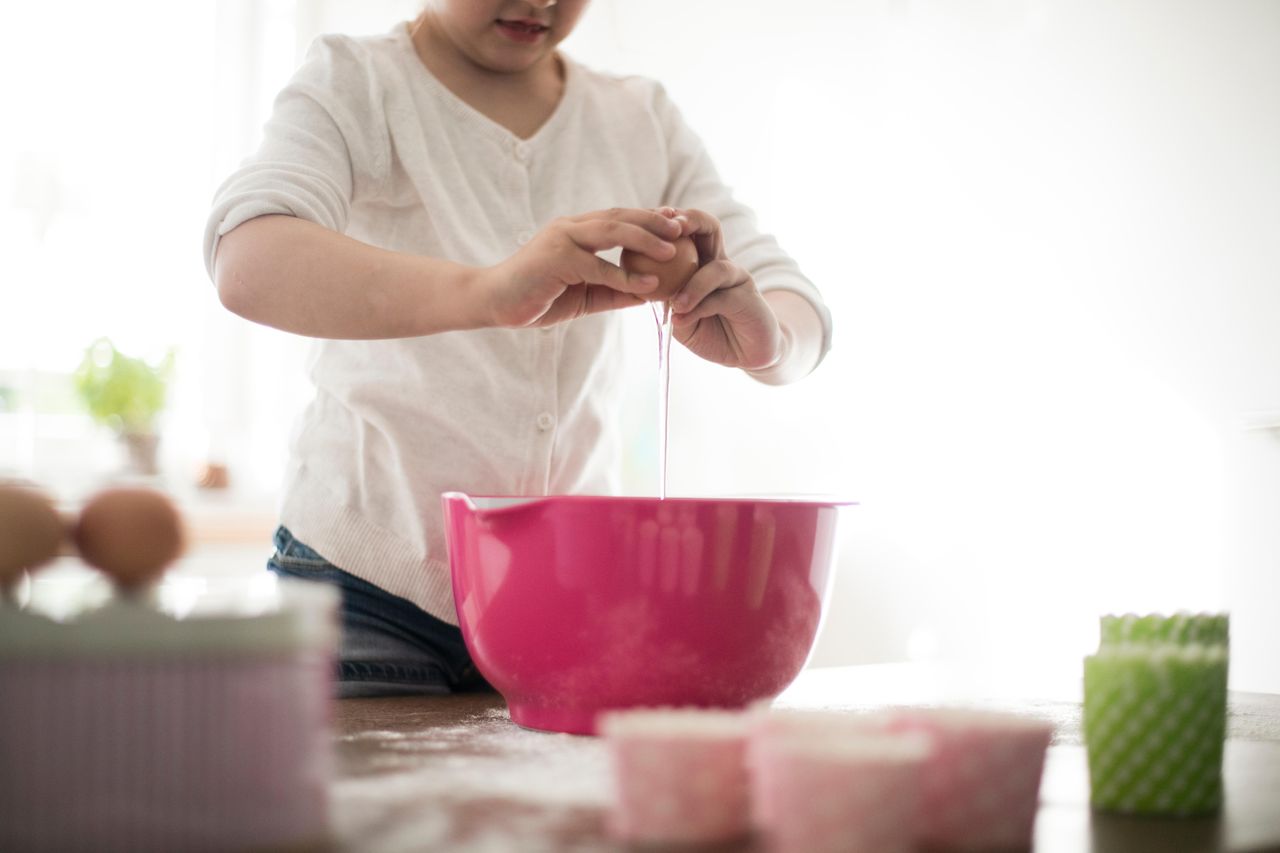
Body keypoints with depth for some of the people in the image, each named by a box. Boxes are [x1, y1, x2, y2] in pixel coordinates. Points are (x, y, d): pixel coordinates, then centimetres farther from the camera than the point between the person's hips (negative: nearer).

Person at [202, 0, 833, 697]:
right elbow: (247, 263, -25)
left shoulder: (644, 119, 8)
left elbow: (799, 310, 1)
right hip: (370, 584, -3)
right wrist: (487, 292, -41)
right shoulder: (353, 84, -4)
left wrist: (765, 338, -25)